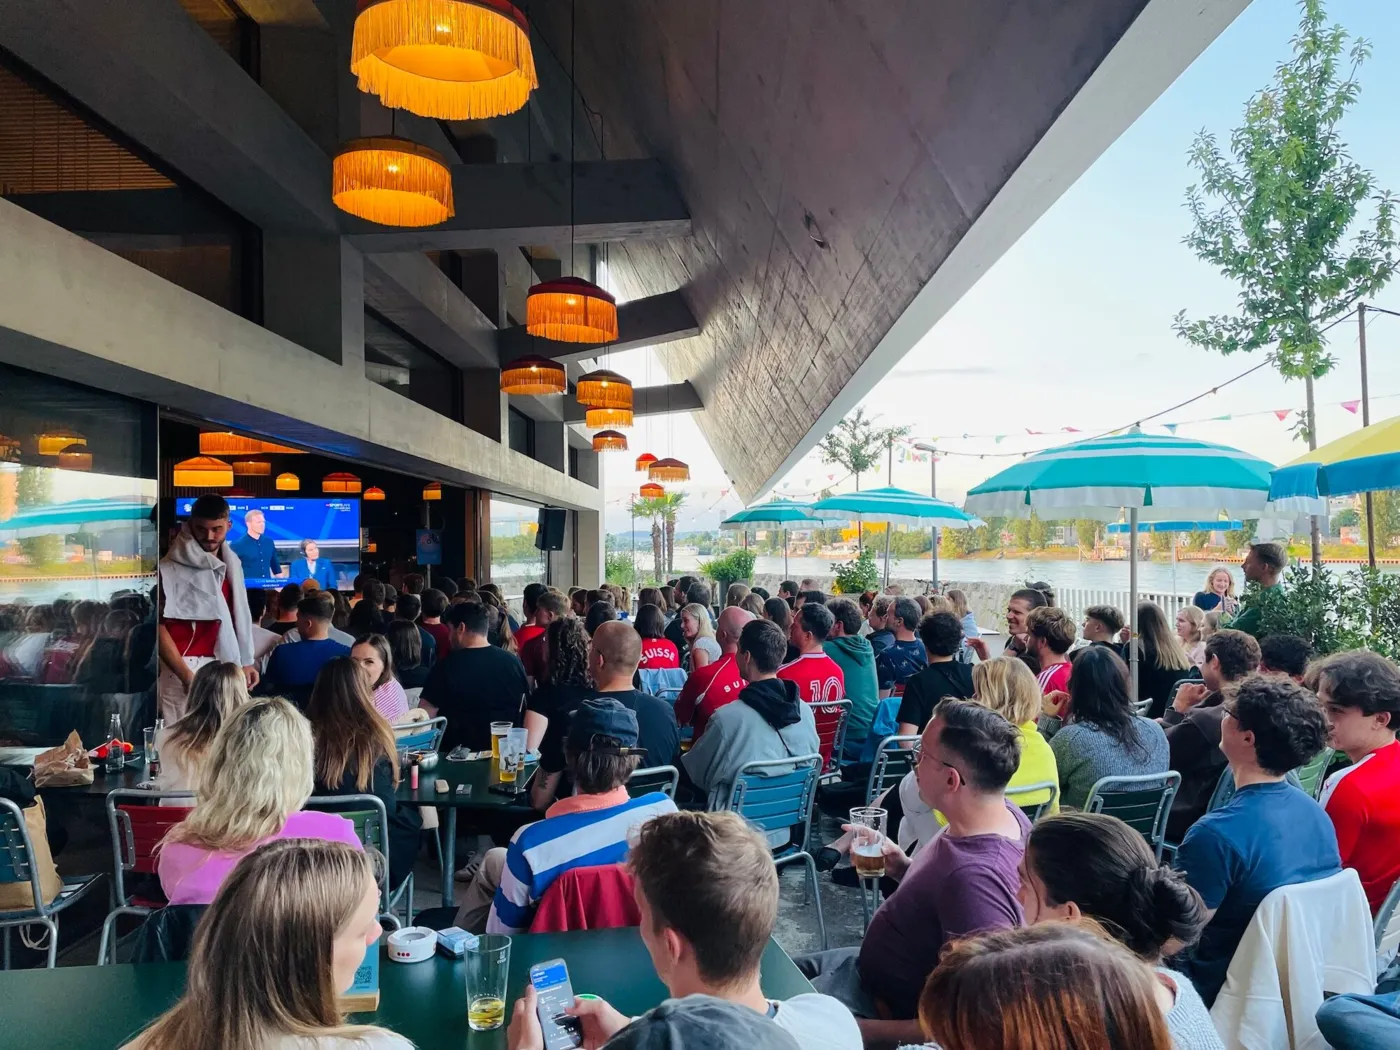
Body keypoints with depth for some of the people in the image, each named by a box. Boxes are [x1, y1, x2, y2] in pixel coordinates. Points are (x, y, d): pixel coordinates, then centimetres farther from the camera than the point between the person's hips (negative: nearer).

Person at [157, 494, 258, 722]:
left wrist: (246, 662, 13)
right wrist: (185, 674, -17)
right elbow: (159, 626, -9)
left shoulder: (231, 564, 11)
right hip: (182, 667, -5)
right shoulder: (169, 569, -6)